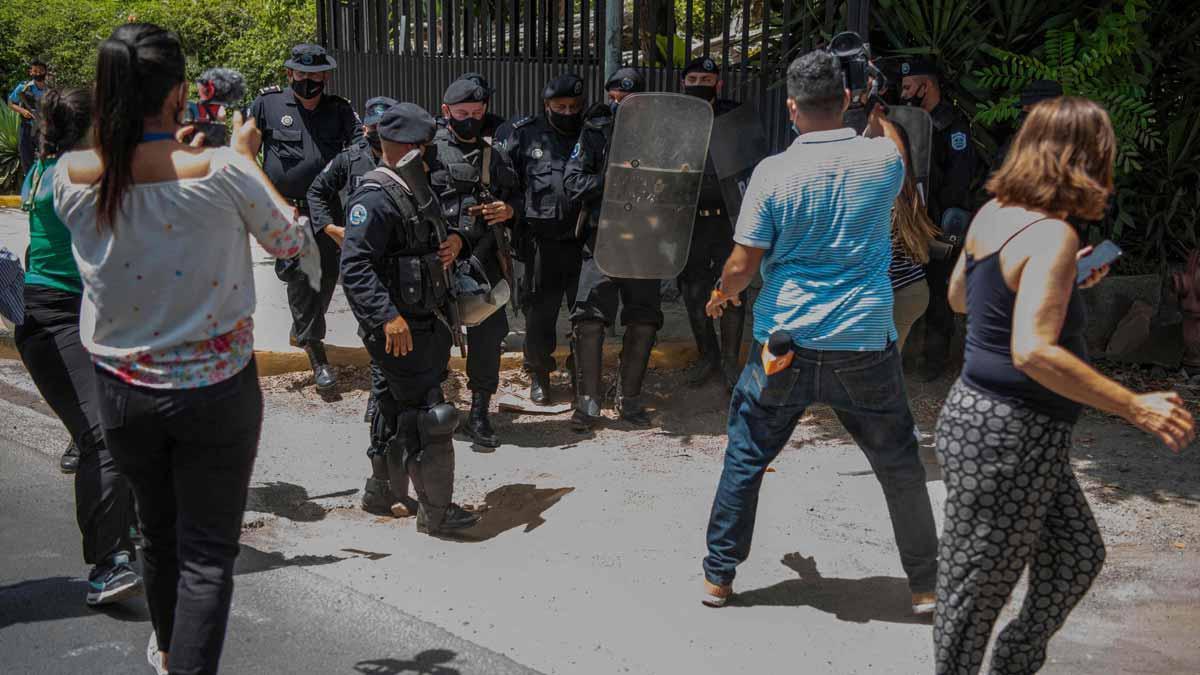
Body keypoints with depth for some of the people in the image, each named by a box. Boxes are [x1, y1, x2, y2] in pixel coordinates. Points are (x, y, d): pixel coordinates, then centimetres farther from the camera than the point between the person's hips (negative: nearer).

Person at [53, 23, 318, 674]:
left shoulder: (71, 178, -10)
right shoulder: (222, 171, -20)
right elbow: (289, 240, -2)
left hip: (124, 392, 4)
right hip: (216, 389, -4)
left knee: (158, 531, 26)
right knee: (207, 553, 7)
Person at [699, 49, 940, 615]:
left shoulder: (773, 172, -8)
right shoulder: (880, 160, -2)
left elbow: (742, 264, -6)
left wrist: (722, 294, 14)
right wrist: (877, 111, 38)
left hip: (787, 343, -1)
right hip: (865, 346, 1)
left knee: (746, 457, 15)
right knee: (900, 466, 15)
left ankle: (718, 576, 22)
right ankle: (924, 585, 24)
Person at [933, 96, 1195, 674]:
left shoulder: (994, 212, 4)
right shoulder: (1052, 234, -22)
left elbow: (960, 297, 20)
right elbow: (1033, 352, -33)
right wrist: (1135, 406, -29)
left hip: (981, 415, 10)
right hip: (1009, 438, -10)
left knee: (1077, 556, 23)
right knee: (978, 589, 8)